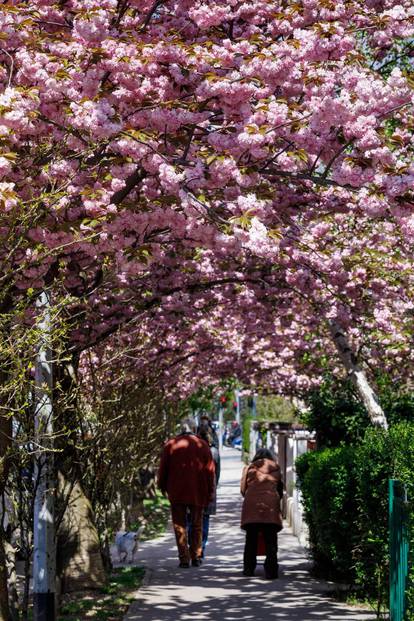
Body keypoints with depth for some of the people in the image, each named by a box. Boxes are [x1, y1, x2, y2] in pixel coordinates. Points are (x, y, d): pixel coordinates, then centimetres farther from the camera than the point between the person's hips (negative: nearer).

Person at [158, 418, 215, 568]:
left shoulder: (170, 445, 1)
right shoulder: (203, 445, 1)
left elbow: (163, 469, 5)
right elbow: (210, 470, 1)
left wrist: (162, 487, 18)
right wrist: (210, 492, 7)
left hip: (176, 493, -1)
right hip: (198, 493, 1)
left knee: (180, 526, 4)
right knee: (197, 525, 13)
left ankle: (184, 559, -2)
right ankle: (196, 556, 10)